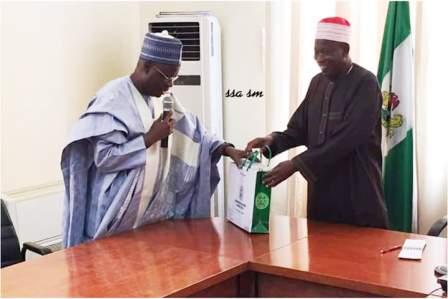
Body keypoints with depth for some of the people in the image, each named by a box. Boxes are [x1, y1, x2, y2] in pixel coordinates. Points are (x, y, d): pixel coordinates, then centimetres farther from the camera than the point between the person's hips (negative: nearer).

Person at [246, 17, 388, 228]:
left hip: (356, 193, -6)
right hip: (321, 189, 6)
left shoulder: (365, 83, -12)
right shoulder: (317, 82, 11)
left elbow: (346, 139, -21)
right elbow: (300, 129, 13)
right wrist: (274, 140, -9)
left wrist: (296, 164, -23)